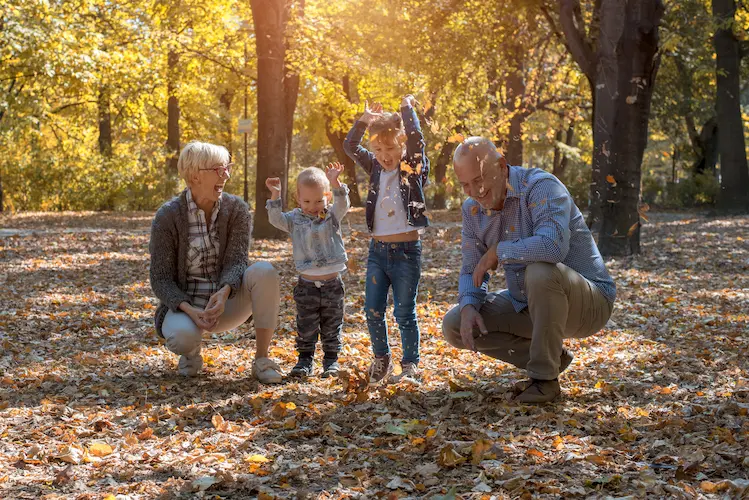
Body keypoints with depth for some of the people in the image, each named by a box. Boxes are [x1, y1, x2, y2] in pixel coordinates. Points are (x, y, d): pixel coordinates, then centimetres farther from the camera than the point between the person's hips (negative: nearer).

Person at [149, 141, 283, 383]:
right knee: (182, 336, -39)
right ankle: (191, 351, 2)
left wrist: (224, 292, -37)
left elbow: (236, 262, -14)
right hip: (185, 305, -2)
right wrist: (190, 310, -29)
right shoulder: (167, 216, -12)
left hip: (225, 303, 3)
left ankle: (262, 360, -19)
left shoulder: (237, 209, -5)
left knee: (264, 271, -28)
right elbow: (161, 279, -11)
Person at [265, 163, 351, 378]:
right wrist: (275, 196, -23)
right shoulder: (295, 219, 3)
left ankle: (331, 359, 19)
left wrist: (335, 183, -32)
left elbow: (343, 204, -16)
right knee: (305, 326, 5)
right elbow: (276, 219, -11)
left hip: (332, 283, 0)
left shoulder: (332, 216, 2)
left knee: (331, 326, 9)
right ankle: (305, 359, 15)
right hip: (307, 284, 0)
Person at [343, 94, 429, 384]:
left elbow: (416, 139, -20)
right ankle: (381, 359, 24)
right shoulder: (376, 169, 10)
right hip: (377, 250, 5)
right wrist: (364, 120, -1)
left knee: (404, 313, 0)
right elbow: (350, 146, 8)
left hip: (407, 250, -5)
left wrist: (407, 107, -9)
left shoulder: (413, 168, -4)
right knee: (373, 311, 6)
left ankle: (410, 365, 12)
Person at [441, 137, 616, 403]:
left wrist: (497, 251, -27)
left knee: (541, 271, -39)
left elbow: (552, 246, -42)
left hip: (587, 301, -7)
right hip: (528, 305, 8)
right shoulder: (472, 209, 0)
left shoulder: (542, 187, -23)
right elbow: (471, 271, 6)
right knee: (454, 326, -3)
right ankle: (551, 357, 6)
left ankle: (545, 378, -19)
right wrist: (468, 307, -15)